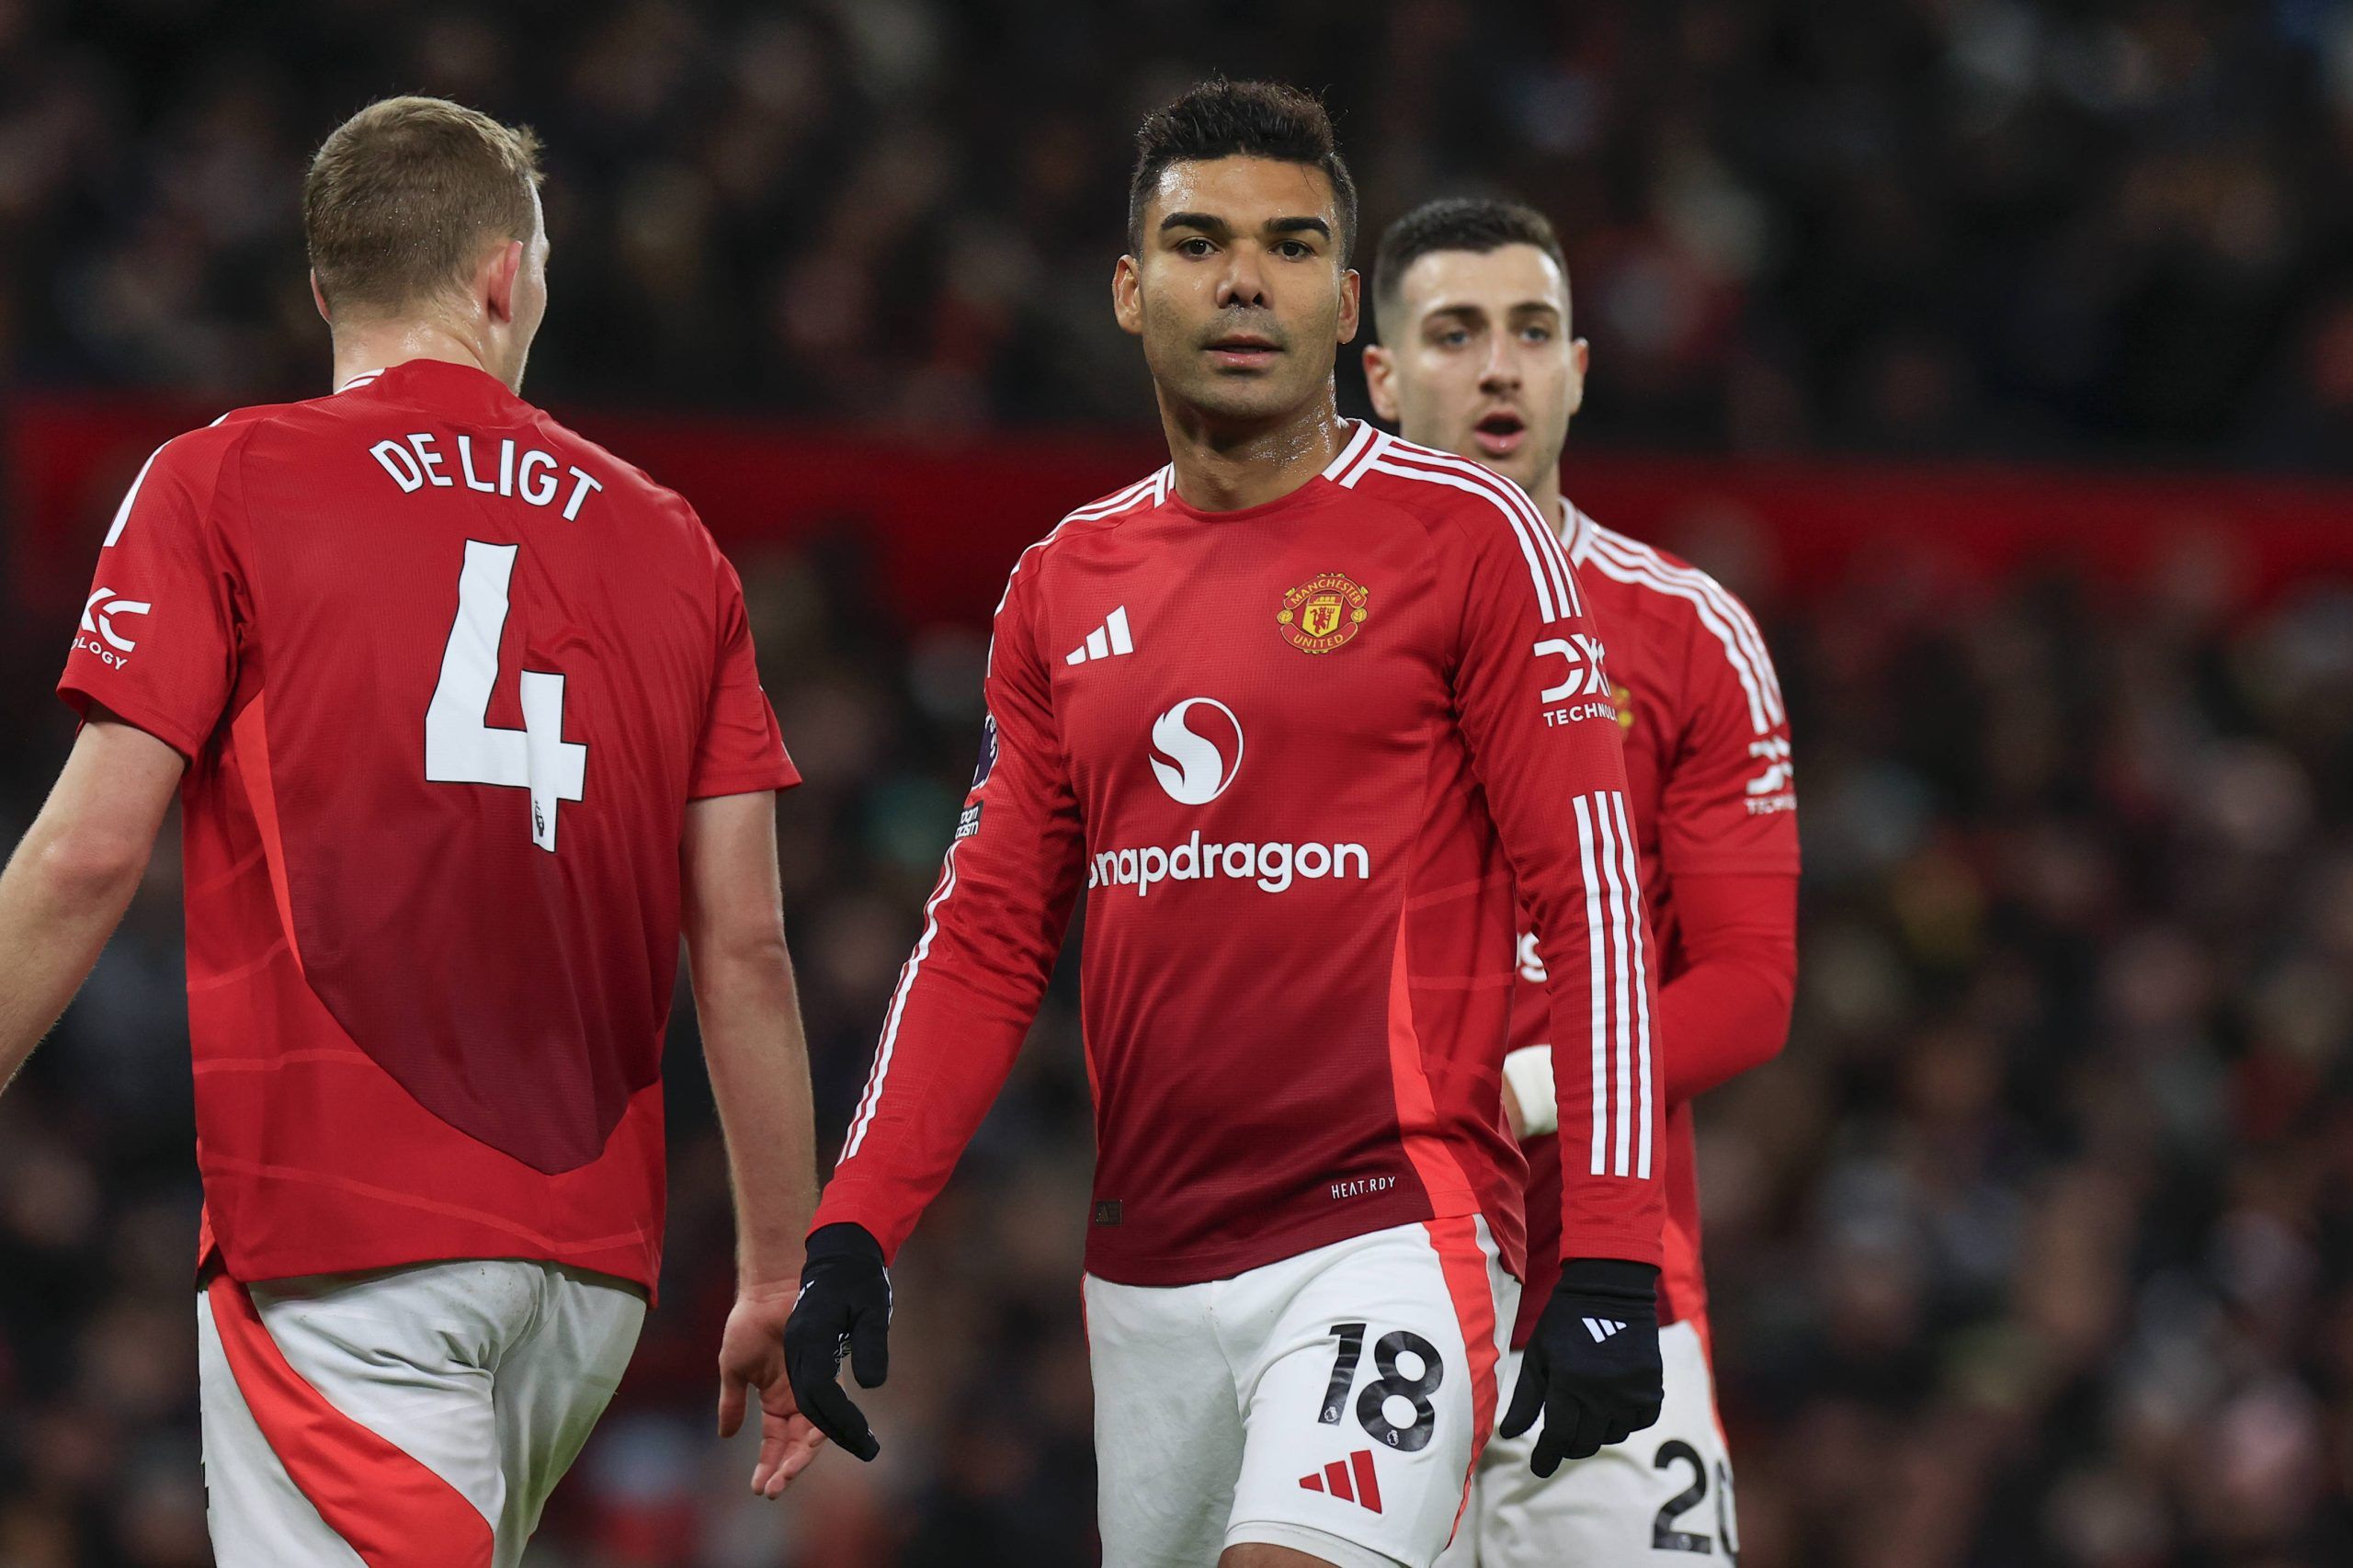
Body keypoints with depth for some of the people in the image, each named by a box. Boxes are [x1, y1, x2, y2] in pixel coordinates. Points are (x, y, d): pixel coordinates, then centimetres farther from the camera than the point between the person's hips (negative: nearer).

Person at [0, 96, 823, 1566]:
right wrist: (782, 1279, 16)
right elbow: (745, 947, 11)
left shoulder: (223, 484, 2)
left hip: (337, 1233, -5)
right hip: (595, 1258, 5)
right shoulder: (669, 544, 13)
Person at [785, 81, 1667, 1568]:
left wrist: (1610, 1264, -13)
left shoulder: (1466, 538, -3)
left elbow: (1591, 890, -6)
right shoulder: (1065, 585, 13)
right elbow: (988, 935, 15)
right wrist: (853, 1232, 4)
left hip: (1388, 1233, -6)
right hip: (1149, 1266, 6)